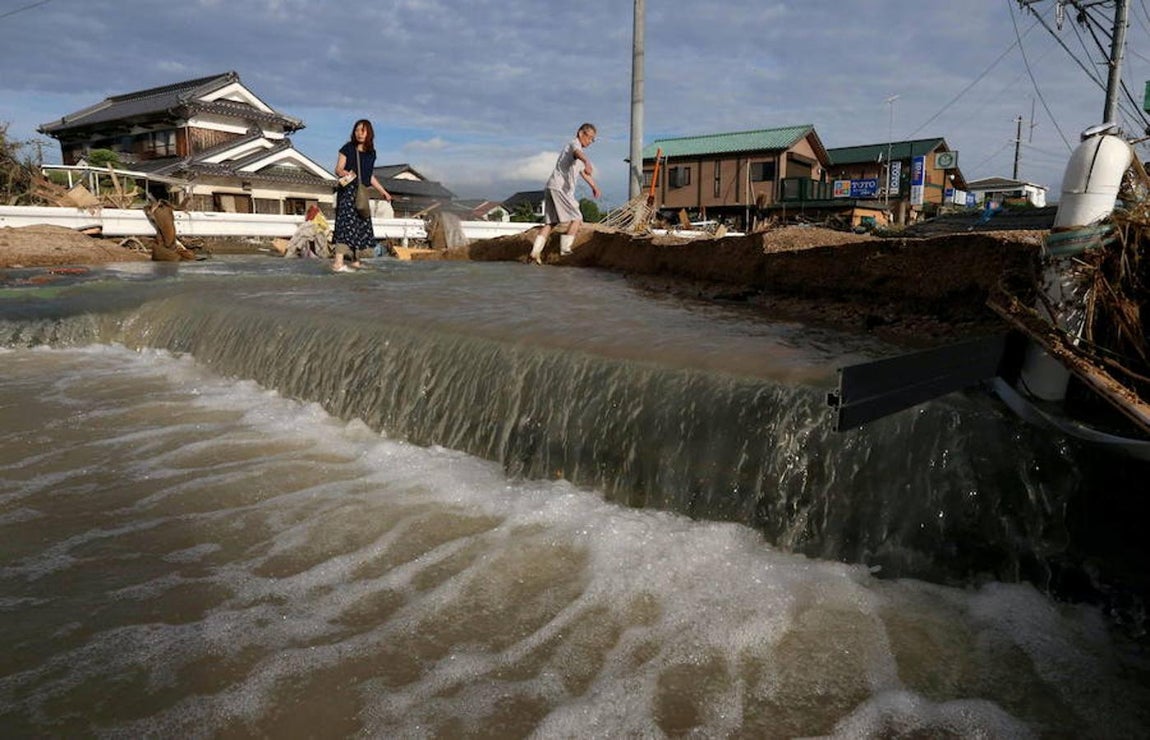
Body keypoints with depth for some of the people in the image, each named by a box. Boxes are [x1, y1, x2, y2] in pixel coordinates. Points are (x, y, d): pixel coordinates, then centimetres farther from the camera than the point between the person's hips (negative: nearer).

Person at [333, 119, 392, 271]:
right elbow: (338, 169, -5)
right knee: (346, 223, -15)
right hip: (347, 190, -6)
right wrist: (344, 173, -27)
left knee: (361, 225, 7)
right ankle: (338, 262, -20)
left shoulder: (371, 153, 12)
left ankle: (354, 260, 18)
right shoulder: (348, 148, -3)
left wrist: (382, 191, 25)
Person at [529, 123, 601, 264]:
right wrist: (587, 162, -52)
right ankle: (565, 250, -7)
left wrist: (594, 186, 49)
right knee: (576, 218, -6)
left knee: (550, 222, 6)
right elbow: (578, 153, -30)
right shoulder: (574, 144, -2)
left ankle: (535, 251, -3)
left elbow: (583, 171, 44)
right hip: (559, 187, -10)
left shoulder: (575, 147, 30)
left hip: (551, 188, 10)